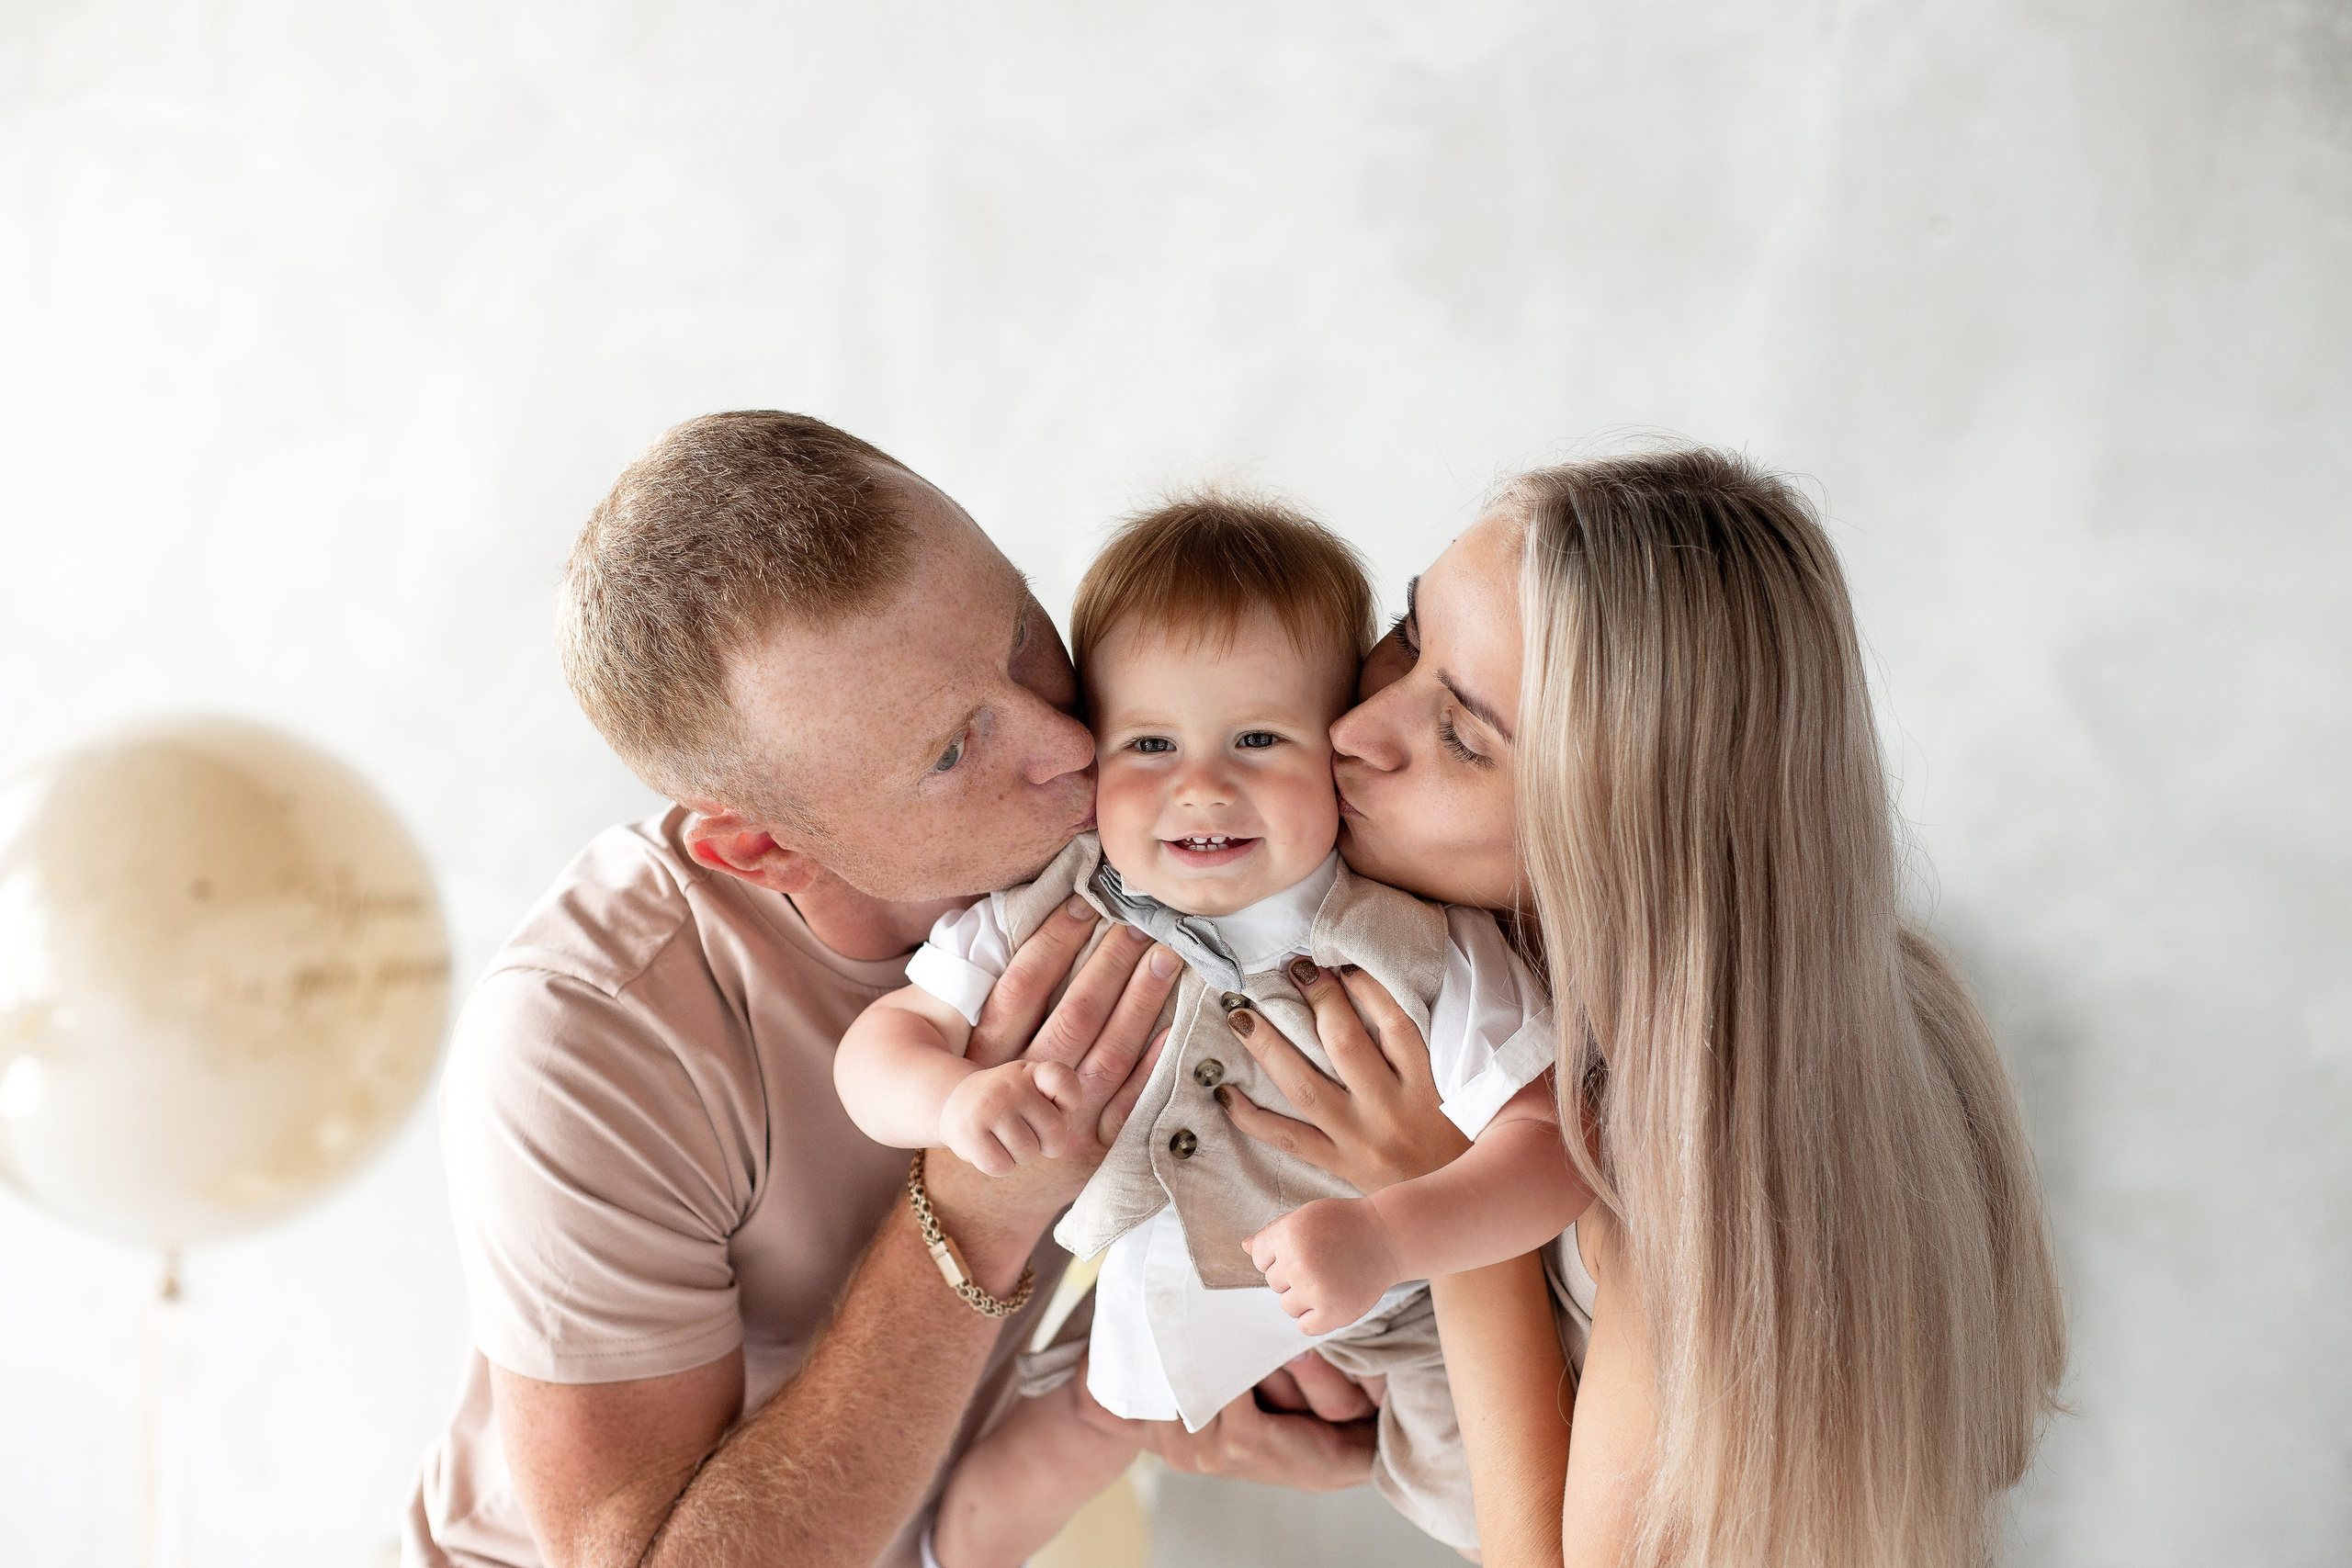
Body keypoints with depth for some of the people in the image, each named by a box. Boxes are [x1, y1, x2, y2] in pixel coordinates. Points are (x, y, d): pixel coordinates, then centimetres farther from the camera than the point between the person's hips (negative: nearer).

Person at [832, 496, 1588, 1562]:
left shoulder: (1425, 960, -30)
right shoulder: (1041, 918, -22)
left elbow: (1553, 1139, -30)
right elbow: (884, 1041, -15)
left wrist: (1389, 1235, -47)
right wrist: (955, 1097, -40)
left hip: (1389, 1313, -2)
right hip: (1136, 1290, 2)